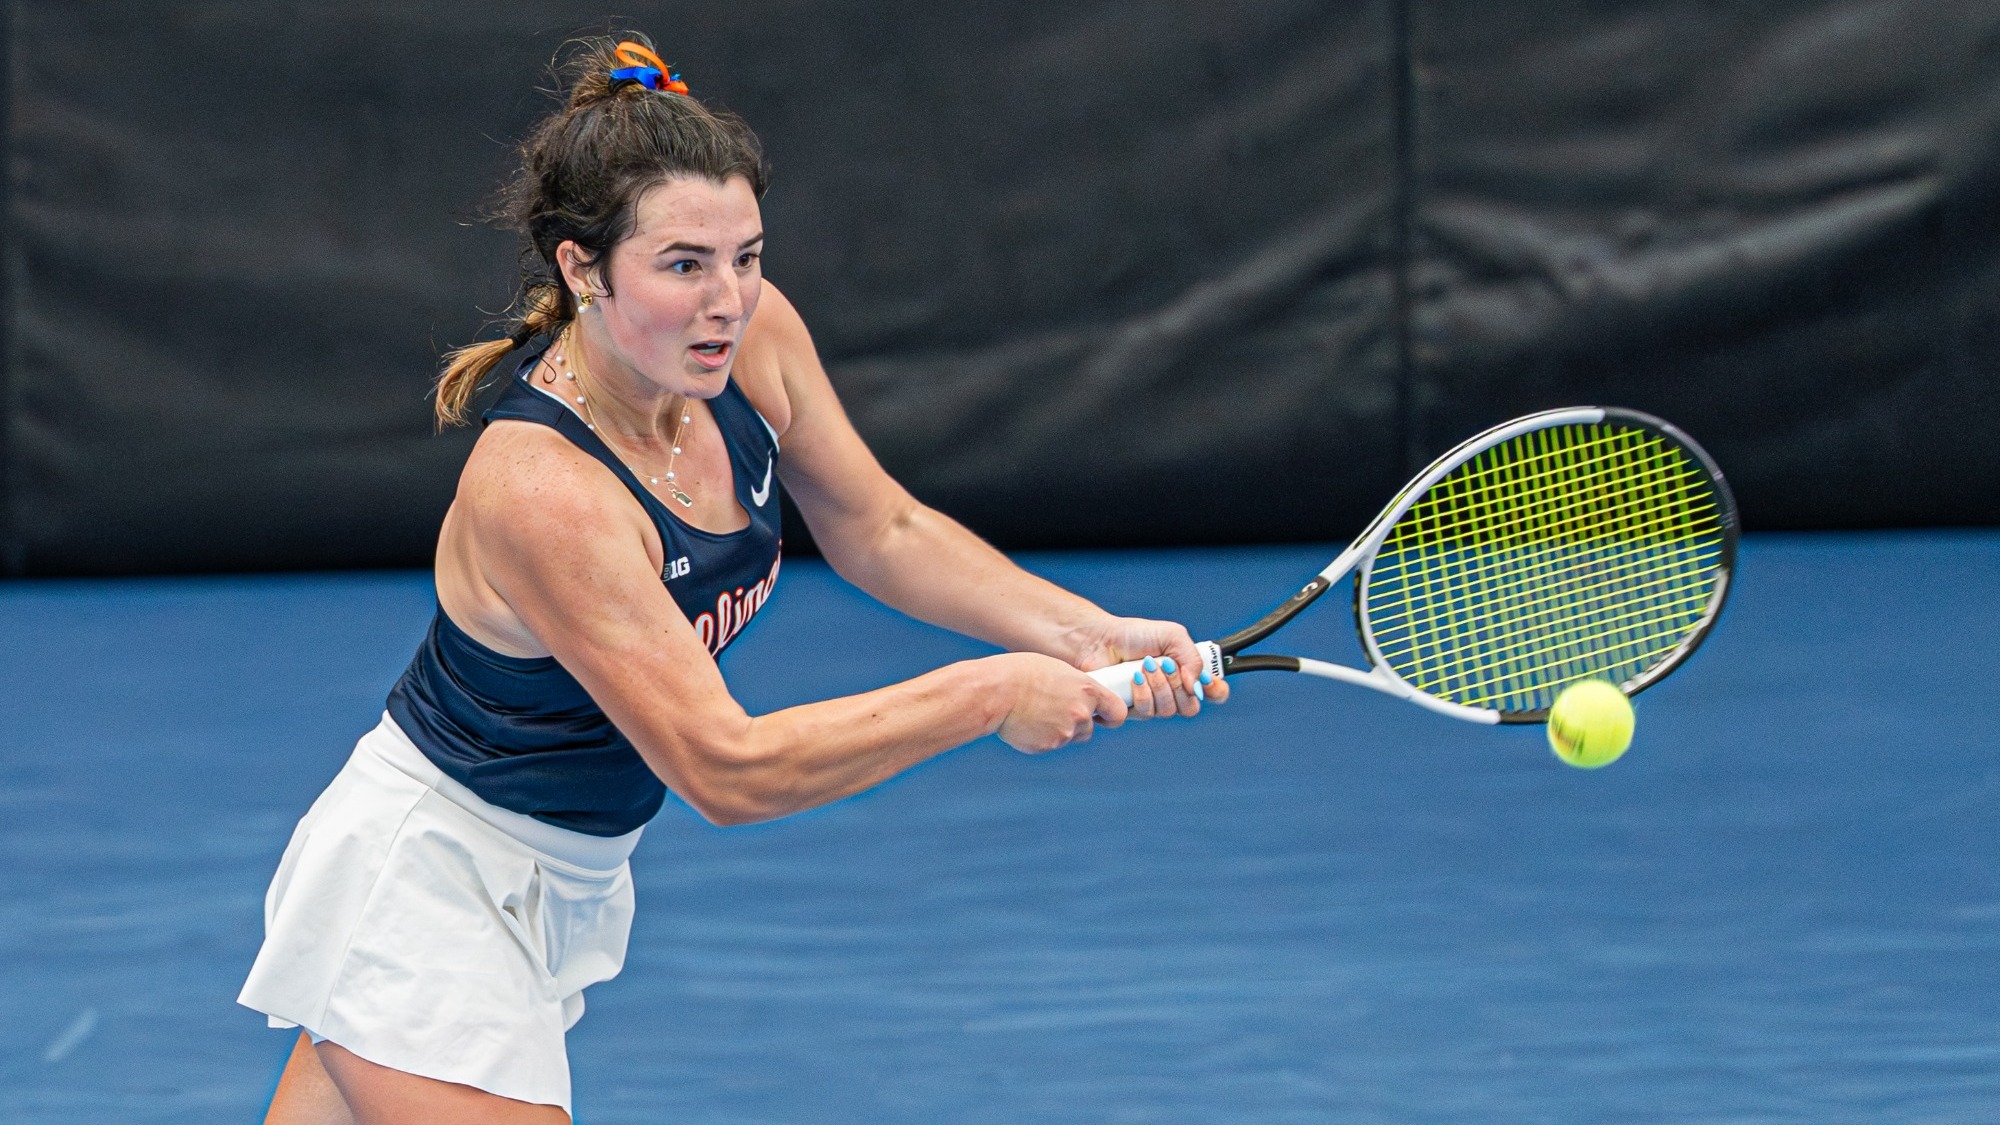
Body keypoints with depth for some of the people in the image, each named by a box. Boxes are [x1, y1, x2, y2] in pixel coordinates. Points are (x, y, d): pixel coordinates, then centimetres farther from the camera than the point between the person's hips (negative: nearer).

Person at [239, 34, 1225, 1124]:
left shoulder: (754, 337, -11)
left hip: (559, 878, 8)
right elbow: (725, 768, -32)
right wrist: (985, 697, -27)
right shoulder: (538, 490, -33)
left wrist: (1084, 635, -7)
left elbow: (881, 533, 6)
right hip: (425, 896, -8)